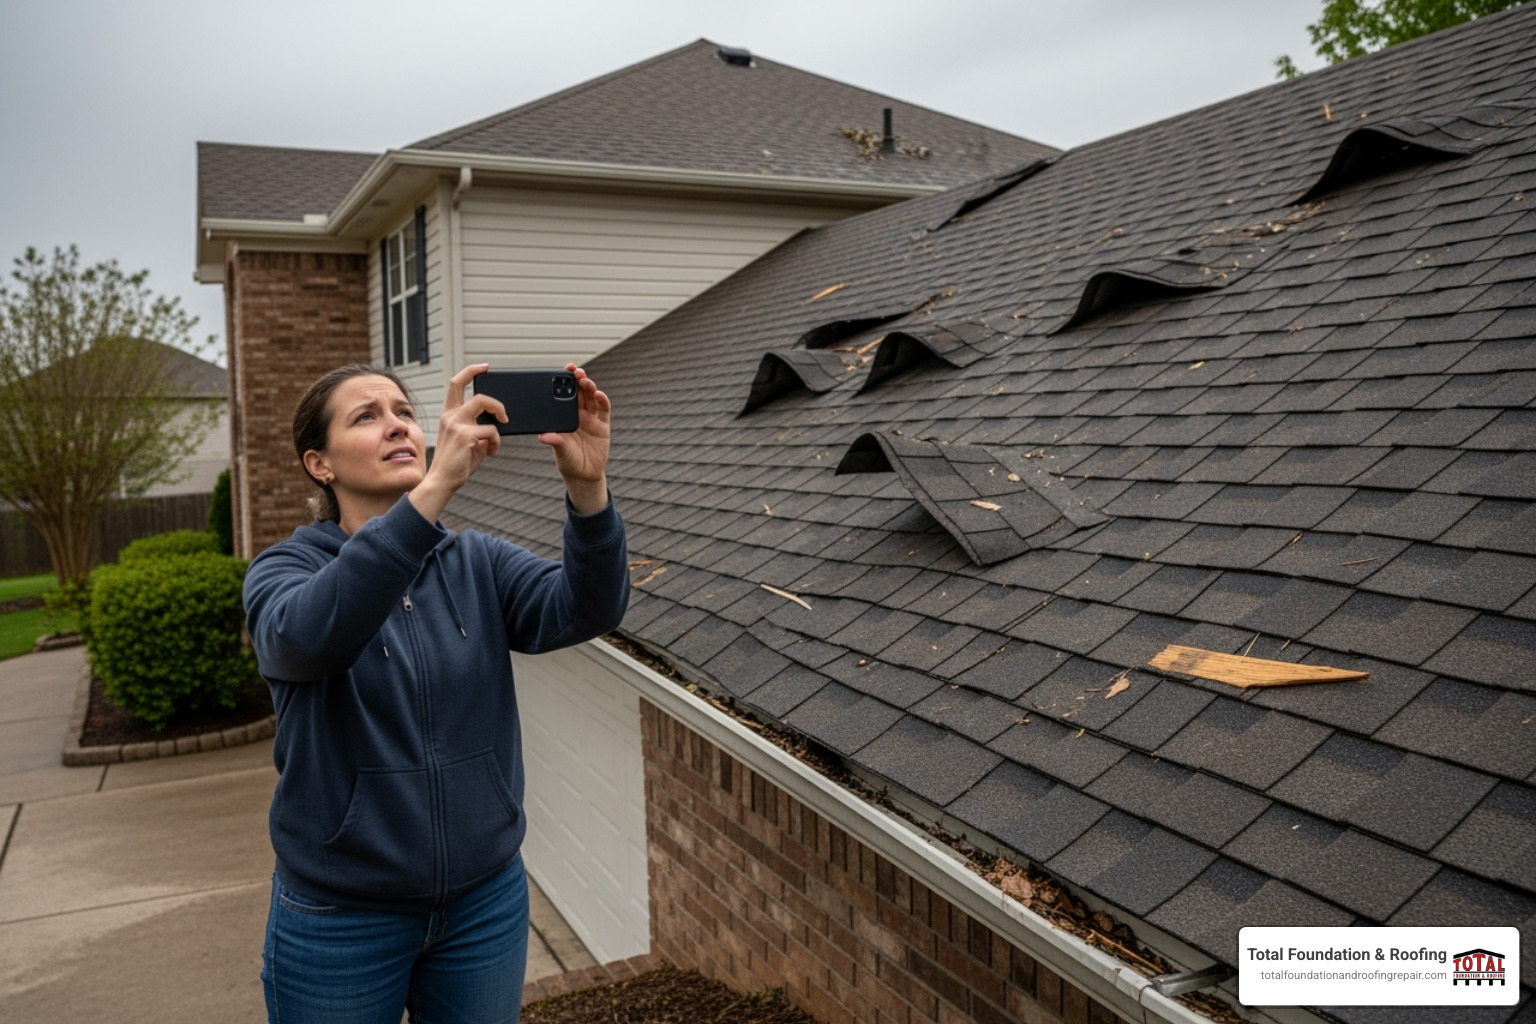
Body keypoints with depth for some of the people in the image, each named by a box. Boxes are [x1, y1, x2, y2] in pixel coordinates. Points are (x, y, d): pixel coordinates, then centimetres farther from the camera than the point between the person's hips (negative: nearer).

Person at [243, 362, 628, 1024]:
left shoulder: (476, 563, -1)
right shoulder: (285, 570, -9)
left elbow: (583, 611, -18)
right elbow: (307, 636, -33)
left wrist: (587, 486, -36)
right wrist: (435, 487, -43)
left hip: (486, 902, 3)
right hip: (341, 918, -2)